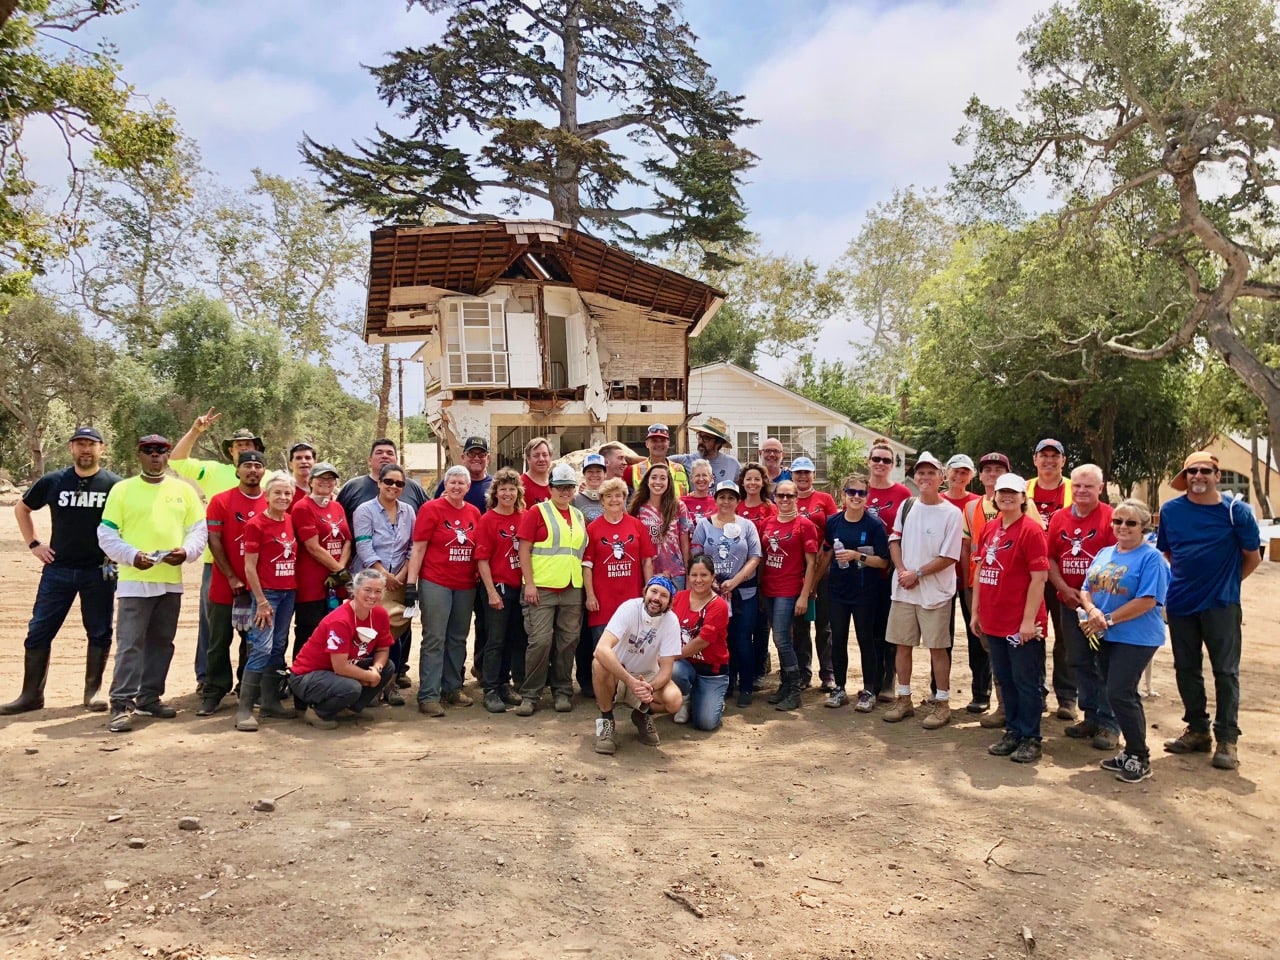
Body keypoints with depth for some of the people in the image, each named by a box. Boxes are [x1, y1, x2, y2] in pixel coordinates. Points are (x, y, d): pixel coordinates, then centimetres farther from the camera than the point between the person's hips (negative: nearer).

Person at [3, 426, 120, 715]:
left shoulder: (115, 485, -3)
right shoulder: (53, 482, 3)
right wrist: (33, 544, 8)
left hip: (99, 572, -2)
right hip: (57, 569, 2)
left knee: (100, 634, 4)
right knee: (38, 632, 3)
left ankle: (93, 692, 16)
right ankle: (31, 694, 13)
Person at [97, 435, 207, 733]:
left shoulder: (184, 490, 9)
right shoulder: (122, 489, 2)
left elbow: (199, 529, 8)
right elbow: (106, 534, -1)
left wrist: (186, 551, -12)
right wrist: (132, 555, -16)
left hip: (171, 581, 4)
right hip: (135, 580, -3)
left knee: (161, 643, 11)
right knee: (130, 644, -7)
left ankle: (149, 697, 22)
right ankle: (122, 703, -2)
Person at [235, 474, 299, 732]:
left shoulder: (291, 521, 8)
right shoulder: (256, 525, -9)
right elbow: (249, 566, -10)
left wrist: (295, 587, 8)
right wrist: (261, 601, -13)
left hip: (288, 591, 6)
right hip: (266, 592, -6)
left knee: (278, 647, 11)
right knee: (262, 648, -11)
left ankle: (270, 702, 20)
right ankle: (244, 709, -6)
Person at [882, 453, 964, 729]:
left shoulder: (951, 513, -9)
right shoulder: (907, 506, 6)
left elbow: (949, 557, -12)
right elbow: (894, 541, 10)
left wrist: (917, 574, -12)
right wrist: (902, 570, -6)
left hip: (935, 591, -5)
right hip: (903, 589, 5)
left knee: (937, 647, 2)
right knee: (902, 644, 10)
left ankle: (942, 704, 13)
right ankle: (904, 700, 22)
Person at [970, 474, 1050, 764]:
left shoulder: (1031, 529, -11)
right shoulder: (990, 528, 10)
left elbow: (1039, 578, -15)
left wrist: (1029, 620, -19)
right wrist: (976, 611, 13)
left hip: (1022, 623, -7)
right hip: (993, 621, 7)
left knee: (1026, 682, 3)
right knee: (1005, 681, 15)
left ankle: (1030, 739, 14)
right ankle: (1013, 732, 27)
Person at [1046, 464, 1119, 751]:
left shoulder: (1110, 517, -7)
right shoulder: (1059, 518, 7)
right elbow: (1050, 558, 7)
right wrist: (1065, 590, -5)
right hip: (1070, 602, 5)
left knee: (1106, 664, 0)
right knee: (1079, 662, 12)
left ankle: (1109, 724, 9)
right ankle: (1090, 717, 25)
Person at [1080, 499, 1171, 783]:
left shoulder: (1151, 558, -10)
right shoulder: (1104, 554, 12)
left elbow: (1148, 601, -19)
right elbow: (1086, 590, 11)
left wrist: (1108, 619, -17)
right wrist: (1092, 611, -11)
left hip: (1136, 638, -7)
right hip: (1106, 637, 7)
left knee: (1119, 694, -10)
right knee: (1125, 695, 14)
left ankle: (1140, 759, 5)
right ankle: (1131, 752, 26)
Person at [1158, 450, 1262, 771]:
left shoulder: (1235, 511, -6)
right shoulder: (1170, 510, 3)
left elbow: (1252, 557, 3)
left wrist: (1226, 582, 7)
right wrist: (1185, 578, 10)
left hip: (1220, 604, -3)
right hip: (1180, 603, 3)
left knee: (1226, 672, 0)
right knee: (1186, 669, 10)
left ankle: (1227, 739, 7)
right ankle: (1197, 731, 24)